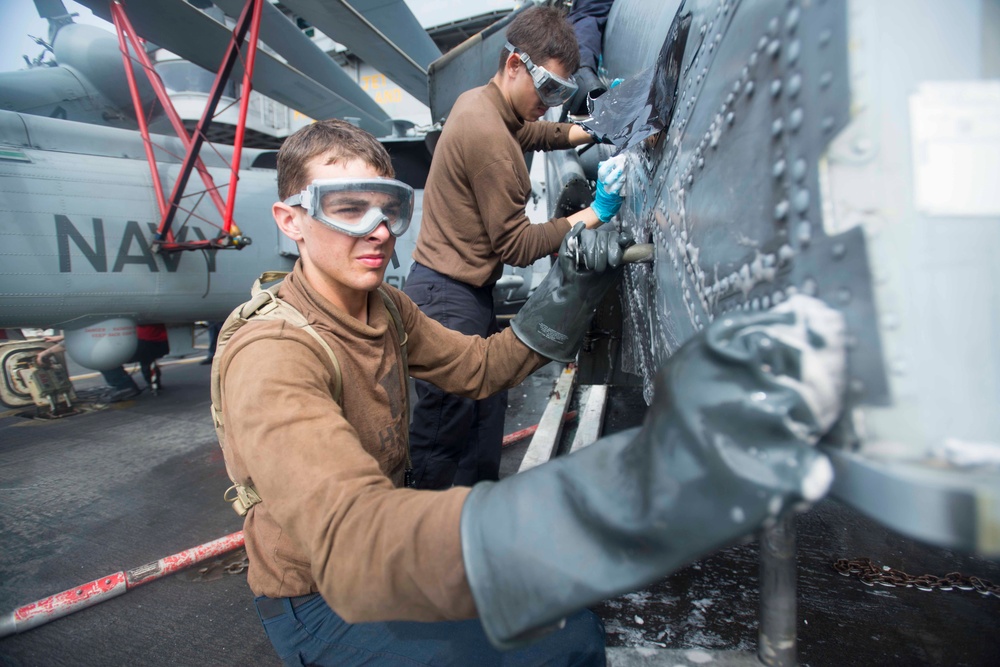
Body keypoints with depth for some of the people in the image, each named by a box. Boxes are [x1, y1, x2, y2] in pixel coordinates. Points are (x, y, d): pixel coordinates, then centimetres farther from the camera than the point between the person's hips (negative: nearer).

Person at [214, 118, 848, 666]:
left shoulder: (386, 307, -2)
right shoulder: (270, 354, -30)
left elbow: (481, 366, 3)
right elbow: (348, 543, -46)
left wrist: (570, 291, -15)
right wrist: (634, 495, -61)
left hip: (388, 549, 7)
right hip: (320, 603, -6)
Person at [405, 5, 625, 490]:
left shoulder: (478, 103, 11)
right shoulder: (489, 136, -21)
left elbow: (534, 133, 32)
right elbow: (517, 246, -18)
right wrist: (593, 215, -15)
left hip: (464, 292, 11)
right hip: (449, 300, -11)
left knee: (487, 407, 18)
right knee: (444, 430, 0)